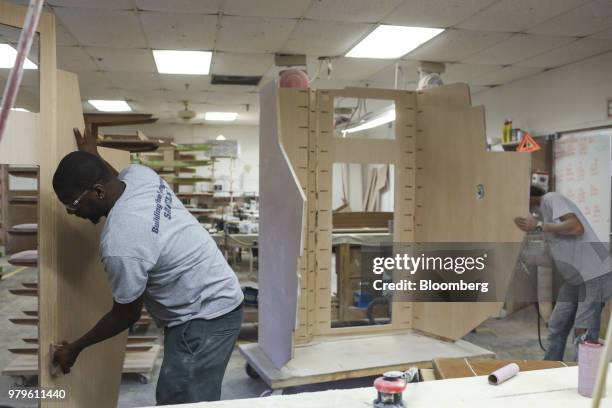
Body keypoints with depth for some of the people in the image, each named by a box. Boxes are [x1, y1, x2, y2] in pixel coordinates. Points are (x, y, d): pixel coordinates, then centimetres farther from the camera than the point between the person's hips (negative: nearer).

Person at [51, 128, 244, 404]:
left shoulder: (119, 246, -29)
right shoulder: (139, 174, -5)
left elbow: (126, 315, -13)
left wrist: (74, 348, 1)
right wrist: (93, 159, 32)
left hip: (205, 318, -10)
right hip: (216, 301, 10)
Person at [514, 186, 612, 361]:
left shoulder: (551, 199, -11)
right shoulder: (543, 208, 16)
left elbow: (576, 227, -25)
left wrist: (539, 226, -18)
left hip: (594, 275, -10)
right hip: (575, 277, 10)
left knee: (583, 335, -8)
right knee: (556, 327, 12)